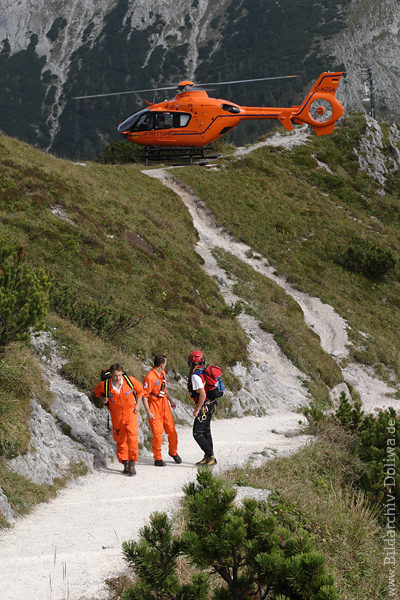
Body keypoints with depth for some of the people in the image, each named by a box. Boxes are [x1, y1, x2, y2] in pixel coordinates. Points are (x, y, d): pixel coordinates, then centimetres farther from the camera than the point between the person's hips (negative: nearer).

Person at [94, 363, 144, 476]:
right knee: (120, 439, 9)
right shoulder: (105, 385, -15)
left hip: (130, 412, -1)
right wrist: (103, 398, -9)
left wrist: (138, 405, -2)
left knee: (132, 437, -15)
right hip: (116, 415, 1)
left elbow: (140, 389, 5)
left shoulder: (129, 380, -16)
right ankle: (125, 464, 23)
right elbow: (97, 391, 10)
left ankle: (132, 463, -13)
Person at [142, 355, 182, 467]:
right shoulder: (149, 377, -20)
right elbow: (144, 396, -18)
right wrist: (148, 412, -21)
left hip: (164, 405, 7)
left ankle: (173, 452, 29)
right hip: (154, 408, -7)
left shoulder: (162, 373, 8)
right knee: (158, 434, -7)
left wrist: (170, 400, 21)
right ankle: (157, 458, 7)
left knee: (171, 430, 8)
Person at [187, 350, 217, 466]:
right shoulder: (204, 371, 8)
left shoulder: (195, 376, -20)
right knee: (206, 432, 17)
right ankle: (209, 457, 22)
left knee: (197, 434, -6)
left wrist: (197, 410, -20)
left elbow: (202, 394, -27)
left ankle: (210, 456, -8)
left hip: (204, 407, -9)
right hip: (210, 405, 9)